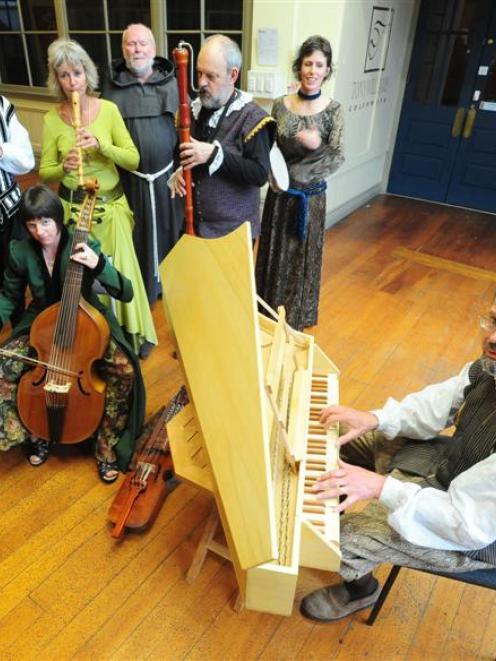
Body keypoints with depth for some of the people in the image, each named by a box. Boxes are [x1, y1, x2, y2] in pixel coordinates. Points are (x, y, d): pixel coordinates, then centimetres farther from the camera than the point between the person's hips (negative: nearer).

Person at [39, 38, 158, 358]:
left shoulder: (109, 109, -2)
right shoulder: (51, 119, -1)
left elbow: (133, 160, -6)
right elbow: (44, 172, 2)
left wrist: (101, 144, -21)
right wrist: (63, 167, -20)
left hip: (111, 205, 0)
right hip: (72, 208, 0)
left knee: (118, 271, 3)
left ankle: (128, 334, 23)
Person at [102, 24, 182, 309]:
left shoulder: (171, 83, 2)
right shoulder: (112, 86, 1)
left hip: (167, 174, 1)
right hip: (130, 178, 0)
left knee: (169, 230, 11)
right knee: (136, 235, 9)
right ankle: (139, 286, 26)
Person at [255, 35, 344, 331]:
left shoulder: (333, 109, -8)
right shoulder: (281, 105, -1)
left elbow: (337, 158, -13)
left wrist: (297, 172, -26)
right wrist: (303, 143, -20)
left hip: (311, 196, -2)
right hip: (280, 193, 2)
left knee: (303, 257, 10)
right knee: (275, 253, 13)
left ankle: (296, 319, 30)